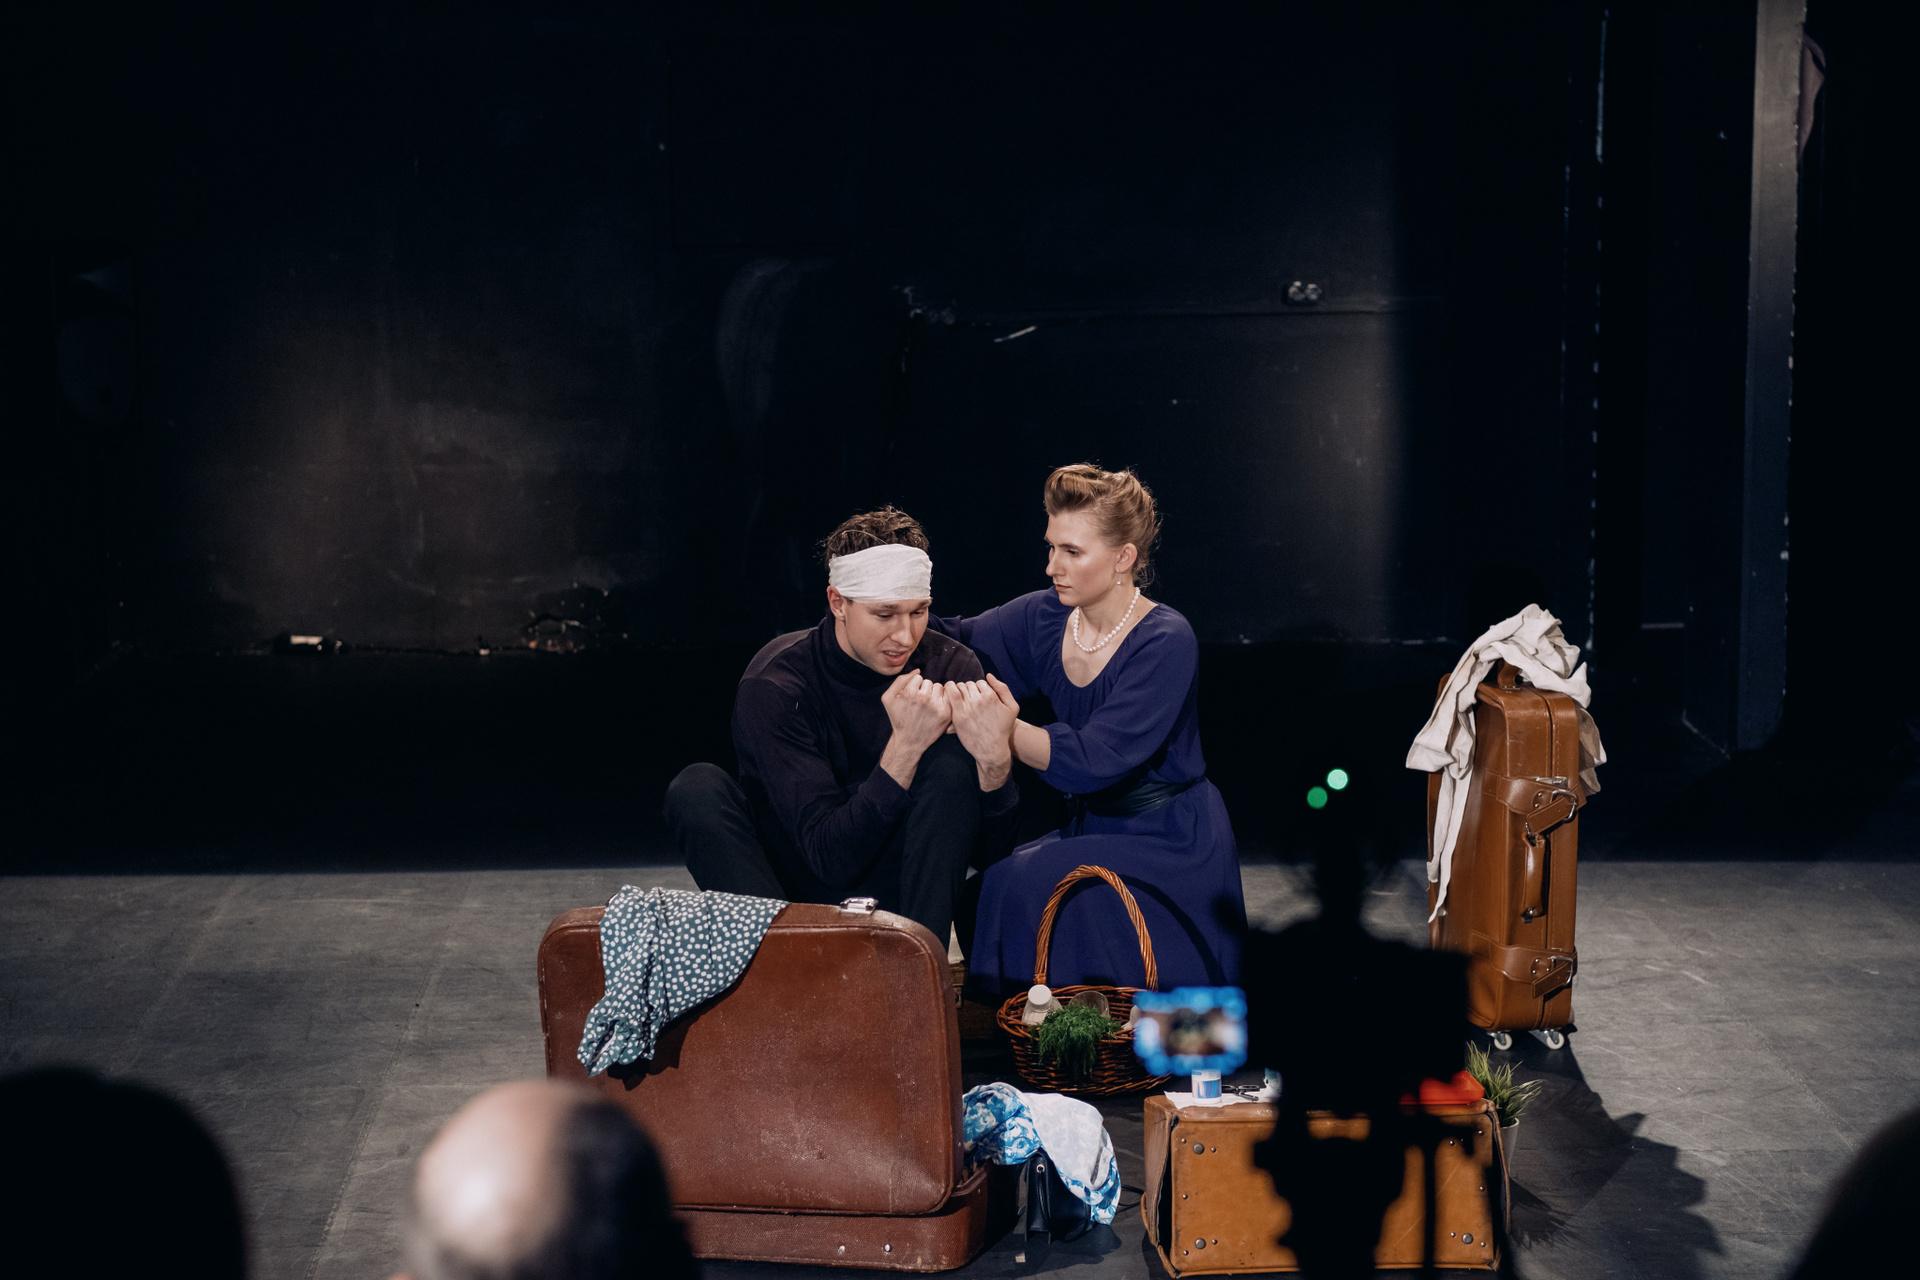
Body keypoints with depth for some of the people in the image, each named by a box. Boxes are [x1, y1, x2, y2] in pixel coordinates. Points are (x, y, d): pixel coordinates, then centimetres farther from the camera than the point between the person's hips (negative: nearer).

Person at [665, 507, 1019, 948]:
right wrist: (904, 749, -36)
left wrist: (995, 761, -34)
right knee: (697, 789, -26)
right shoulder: (774, 684, -19)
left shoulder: (951, 667, -11)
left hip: (897, 890, 1)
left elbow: (990, 851, -12)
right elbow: (833, 858, -25)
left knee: (953, 762, -23)